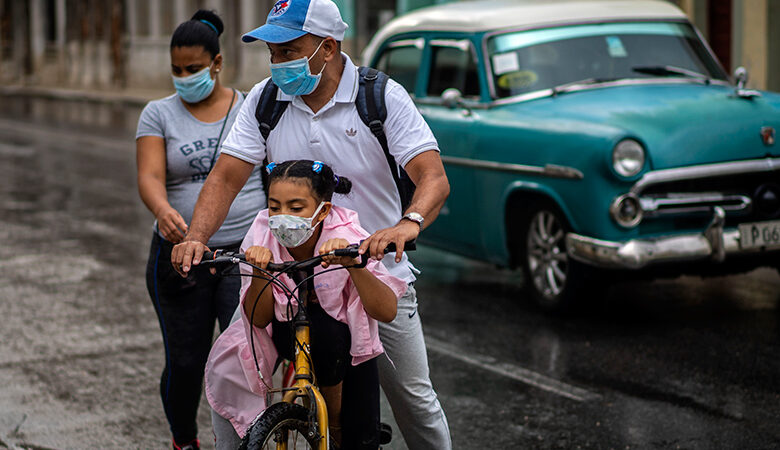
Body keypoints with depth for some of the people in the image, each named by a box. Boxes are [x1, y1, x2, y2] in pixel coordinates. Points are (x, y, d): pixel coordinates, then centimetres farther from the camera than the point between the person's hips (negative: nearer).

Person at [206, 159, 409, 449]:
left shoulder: (347, 238, -25)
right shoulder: (262, 235, -19)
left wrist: (353, 264, -49)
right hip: (287, 335, 2)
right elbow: (258, 320, -20)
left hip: (348, 342, -2)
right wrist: (259, 270, -38)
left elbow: (387, 312, -34)